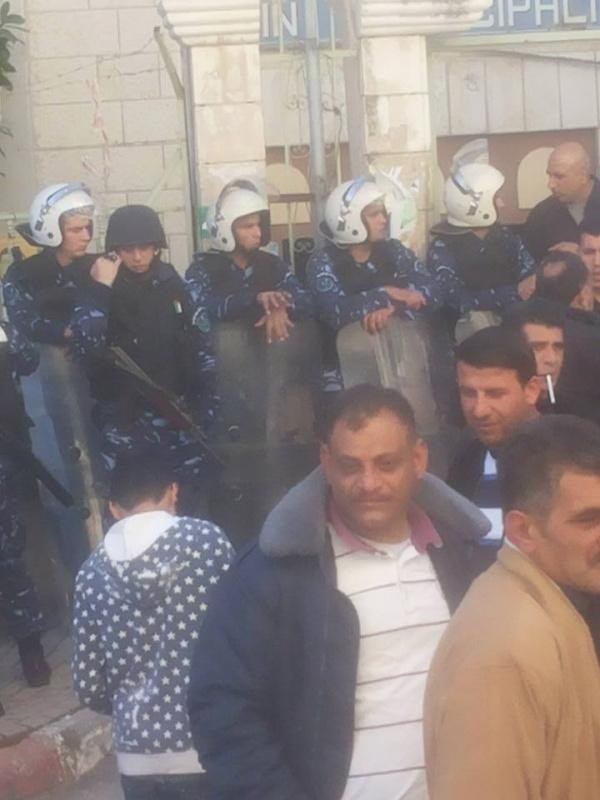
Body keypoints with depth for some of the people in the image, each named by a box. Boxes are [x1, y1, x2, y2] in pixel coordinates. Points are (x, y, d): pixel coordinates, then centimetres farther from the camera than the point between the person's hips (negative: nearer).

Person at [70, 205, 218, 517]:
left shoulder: (171, 283, 5)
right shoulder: (100, 289, -7)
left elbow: (198, 341, 10)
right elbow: (85, 346, -24)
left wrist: (206, 397, 6)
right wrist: (99, 292, -25)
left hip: (175, 409, 4)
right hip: (124, 416, -4)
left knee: (192, 497, 11)